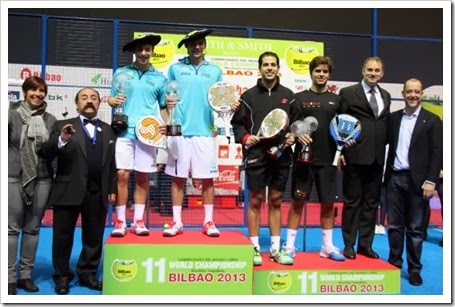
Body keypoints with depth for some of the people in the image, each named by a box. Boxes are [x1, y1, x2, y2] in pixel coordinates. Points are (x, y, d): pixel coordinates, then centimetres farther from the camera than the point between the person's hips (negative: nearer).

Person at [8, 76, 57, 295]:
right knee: (12, 228, 2)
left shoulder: (51, 120, 8)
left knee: (32, 228, 9)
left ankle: (26, 275, 18)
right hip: (14, 178, -2)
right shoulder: (11, 115, 1)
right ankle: (10, 278, 9)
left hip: (41, 179, 3)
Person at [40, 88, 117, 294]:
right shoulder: (63, 125, 5)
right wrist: (61, 140, -24)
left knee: (94, 237, 10)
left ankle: (87, 274, 23)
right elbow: (46, 153, -6)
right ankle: (62, 276, 20)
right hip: (68, 191, -2)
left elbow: (112, 163, 9)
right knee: (63, 236, 6)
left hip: (98, 193, 3)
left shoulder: (109, 130, 13)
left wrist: (112, 189, 4)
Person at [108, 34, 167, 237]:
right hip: (124, 131, -1)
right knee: (122, 175, -6)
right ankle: (120, 221, 4)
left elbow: (164, 106, 13)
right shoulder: (121, 73, 9)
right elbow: (112, 99, 11)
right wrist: (113, 101, -13)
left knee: (142, 177, 5)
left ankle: (138, 221, 13)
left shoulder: (159, 78, 10)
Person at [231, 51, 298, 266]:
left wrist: (293, 135, -5)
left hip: (281, 155, 2)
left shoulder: (288, 96, 10)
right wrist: (244, 137, -13)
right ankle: (254, 247, 12)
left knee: (276, 201, 9)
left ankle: (276, 248, 18)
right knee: (256, 200, 2)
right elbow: (237, 123, 4)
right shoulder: (248, 96, 4)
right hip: (256, 155, -2)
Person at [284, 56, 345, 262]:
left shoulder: (336, 100, 11)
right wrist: (298, 134, -19)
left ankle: (327, 246, 20)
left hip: (328, 160, 3)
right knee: (298, 201, 2)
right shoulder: (299, 98, 4)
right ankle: (290, 245, 11)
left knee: (328, 203, 8)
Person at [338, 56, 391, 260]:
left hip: (377, 157, 5)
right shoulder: (348, 93, -1)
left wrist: (385, 150, 7)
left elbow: (386, 125, 15)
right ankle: (349, 245, 14)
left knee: (371, 202, 10)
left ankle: (365, 244, 21)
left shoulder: (386, 96, 15)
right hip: (354, 156, -5)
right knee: (352, 201, 3)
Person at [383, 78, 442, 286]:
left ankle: (414, 269, 16)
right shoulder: (393, 118, 10)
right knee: (394, 225, 9)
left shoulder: (432, 120, 1)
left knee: (415, 228, 5)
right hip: (394, 178, 3)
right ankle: (394, 263, 21)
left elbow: (437, 153, -4)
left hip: (417, 180, -3)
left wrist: (430, 181, -12)